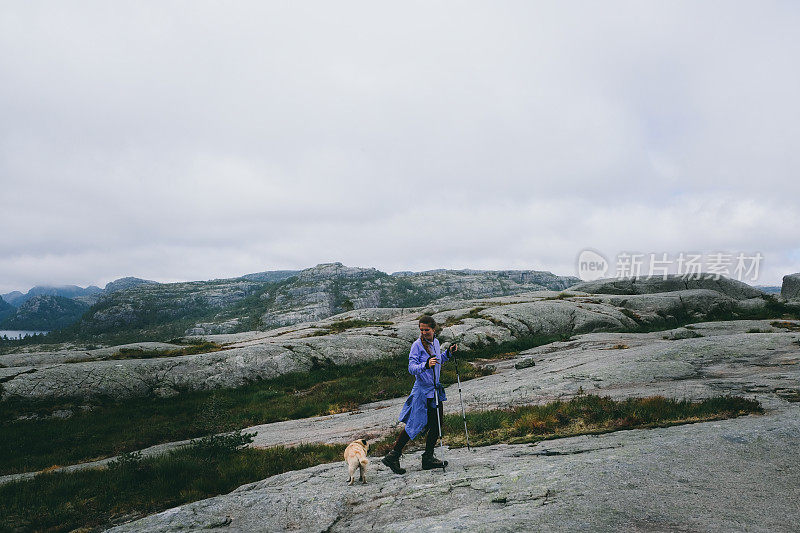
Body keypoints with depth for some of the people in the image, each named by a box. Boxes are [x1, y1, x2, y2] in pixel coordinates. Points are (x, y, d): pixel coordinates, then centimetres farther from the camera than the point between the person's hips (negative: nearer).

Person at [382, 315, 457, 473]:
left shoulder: (435, 342, 10)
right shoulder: (417, 345, -13)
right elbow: (411, 367, -21)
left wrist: (448, 353, 12)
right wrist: (425, 365, -37)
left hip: (435, 389, 8)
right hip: (422, 390, -8)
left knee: (437, 423, 8)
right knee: (415, 425, -5)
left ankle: (428, 459, 19)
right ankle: (392, 456, 5)